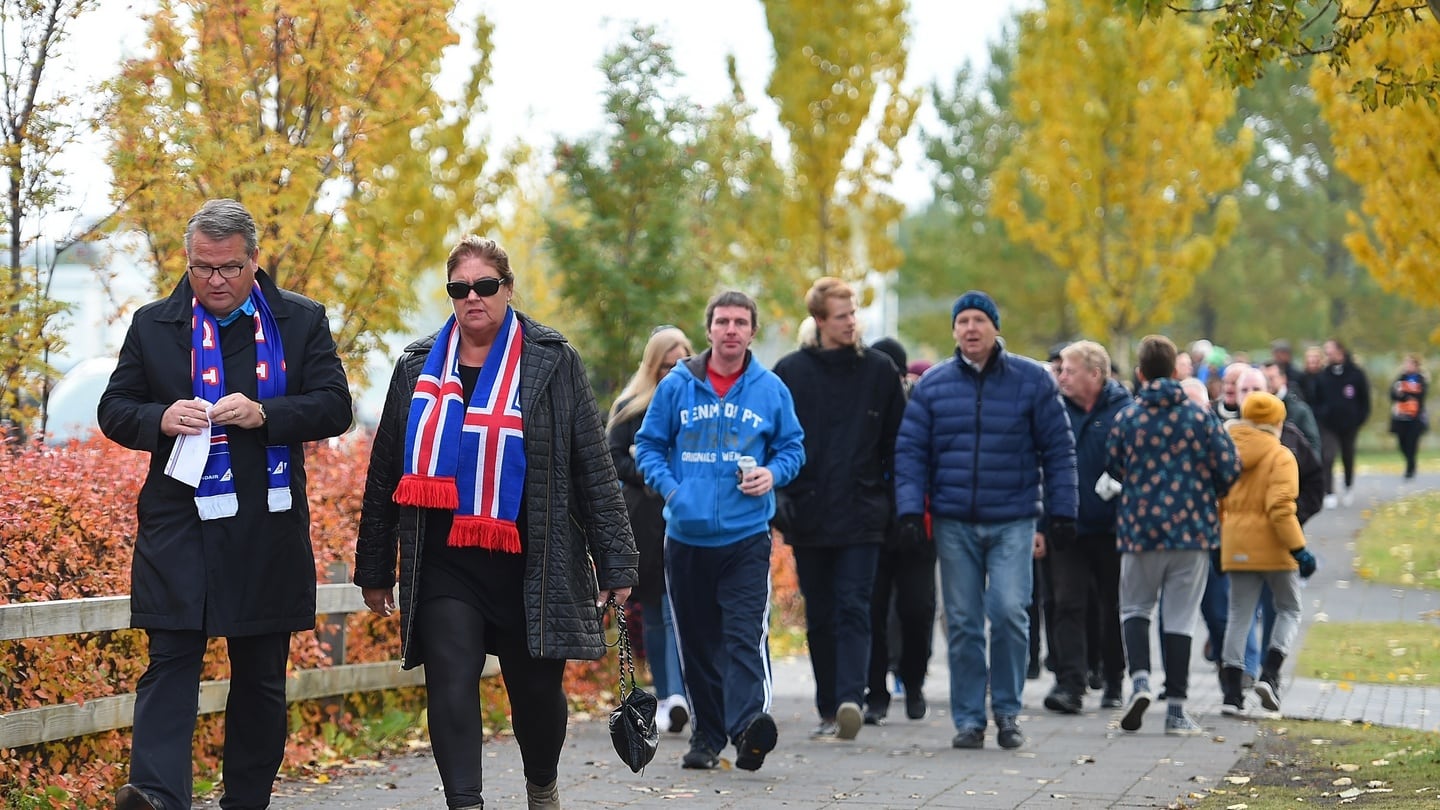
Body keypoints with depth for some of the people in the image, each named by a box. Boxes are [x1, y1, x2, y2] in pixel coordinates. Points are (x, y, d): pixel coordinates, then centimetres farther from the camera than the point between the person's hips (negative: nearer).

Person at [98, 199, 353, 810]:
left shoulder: (301, 321, 5)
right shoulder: (153, 325, 8)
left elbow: (335, 408, 0)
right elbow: (114, 410, 9)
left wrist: (265, 414, -17)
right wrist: (160, 419, -13)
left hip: (269, 528, 1)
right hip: (179, 524, -1)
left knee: (261, 674, 9)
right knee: (170, 662, -12)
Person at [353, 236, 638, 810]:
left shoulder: (552, 362, 1)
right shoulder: (418, 367, 7)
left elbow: (593, 467, -1)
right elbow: (387, 474, 12)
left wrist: (616, 562, -5)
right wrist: (374, 569, 12)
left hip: (530, 564, -1)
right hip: (445, 565, 1)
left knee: (537, 688, 11)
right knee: (451, 687, -11)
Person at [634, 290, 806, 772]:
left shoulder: (771, 389, 5)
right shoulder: (677, 386, 4)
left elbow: (792, 447, 14)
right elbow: (649, 446, 11)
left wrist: (773, 473, -7)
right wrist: (669, 488, -6)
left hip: (746, 537, -2)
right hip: (686, 537, 2)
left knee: (745, 633, -16)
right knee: (697, 641, 8)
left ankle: (748, 722, -28)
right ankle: (705, 736, 18)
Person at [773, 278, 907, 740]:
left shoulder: (879, 371, 5)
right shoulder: (790, 372, 4)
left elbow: (896, 442, 7)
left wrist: (898, 504, 2)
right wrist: (777, 497, -1)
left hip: (862, 515, -1)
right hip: (808, 515, 1)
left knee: (853, 610, -11)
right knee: (820, 618, 7)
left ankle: (850, 698, -21)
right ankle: (829, 710, 13)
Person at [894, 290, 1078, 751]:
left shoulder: (1032, 380, 2)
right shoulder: (933, 385, 6)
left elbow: (1059, 450, 4)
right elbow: (910, 451, 5)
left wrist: (1062, 514, 0)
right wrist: (910, 510, -6)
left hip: (1013, 521, -2)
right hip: (954, 523, 2)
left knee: (1009, 612, -13)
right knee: (963, 623, 4)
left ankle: (1007, 712, 4)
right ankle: (968, 719, 12)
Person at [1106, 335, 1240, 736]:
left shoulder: (1126, 417, -3)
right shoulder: (1200, 417, -3)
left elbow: (1113, 467, 5)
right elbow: (1229, 469, -3)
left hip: (1140, 527, 0)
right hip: (1192, 529, 0)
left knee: (1134, 607, 14)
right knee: (1180, 616, 5)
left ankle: (1140, 677, -12)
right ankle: (1176, 709, 4)